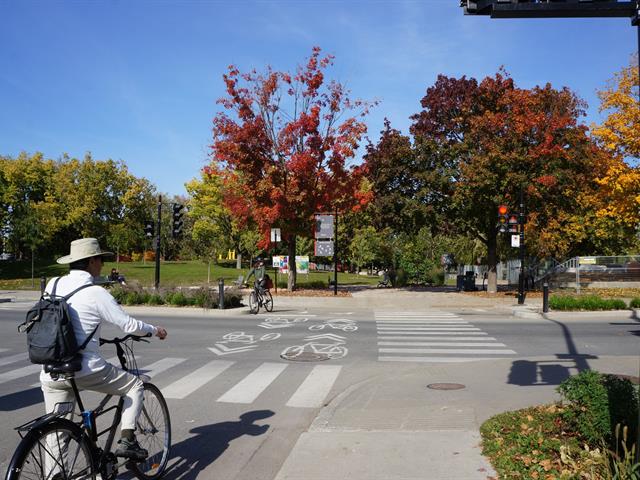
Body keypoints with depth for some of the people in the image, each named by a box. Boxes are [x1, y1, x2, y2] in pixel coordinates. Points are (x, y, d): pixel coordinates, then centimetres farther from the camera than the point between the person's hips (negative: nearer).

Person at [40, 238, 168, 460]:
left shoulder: (53, 284, 6)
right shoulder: (96, 293, -11)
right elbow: (129, 325, -8)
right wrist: (155, 330, 11)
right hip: (85, 371, -6)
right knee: (135, 385, 15)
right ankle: (126, 440, 7)